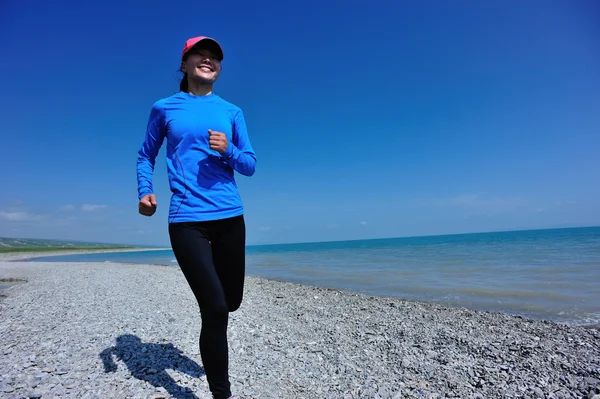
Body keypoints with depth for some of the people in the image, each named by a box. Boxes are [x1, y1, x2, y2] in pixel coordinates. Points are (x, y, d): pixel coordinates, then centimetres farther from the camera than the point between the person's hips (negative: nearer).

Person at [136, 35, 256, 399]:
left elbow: (250, 165, 10)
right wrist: (145, 191, 0)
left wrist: (228, 150, -10)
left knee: (231, 302, 13)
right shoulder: (164, 108, 9)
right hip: (187, 219, -3)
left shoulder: (232, 112, 12)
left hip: (230, 217, 3)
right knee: (215, 309, -11)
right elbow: (146, 155, 18)